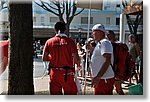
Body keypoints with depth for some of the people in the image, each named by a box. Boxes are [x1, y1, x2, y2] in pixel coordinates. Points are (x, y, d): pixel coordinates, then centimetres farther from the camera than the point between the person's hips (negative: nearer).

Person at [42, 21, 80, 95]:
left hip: (54, 72, 2)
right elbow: (76, 58, -10)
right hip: (67, 73, -2)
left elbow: (44, 58, 1)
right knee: (70, 94, 7)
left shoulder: (49, 42, 1)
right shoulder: (70, 41, -5)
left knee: (55, 94, 10)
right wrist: (78, 64, 12)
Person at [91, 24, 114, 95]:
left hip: (104, 79, -11)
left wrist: (98, 77, -27)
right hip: (99, 78, 11)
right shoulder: (99, 43, 18)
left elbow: (107, 61, -24)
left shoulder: (105, 43, -14)